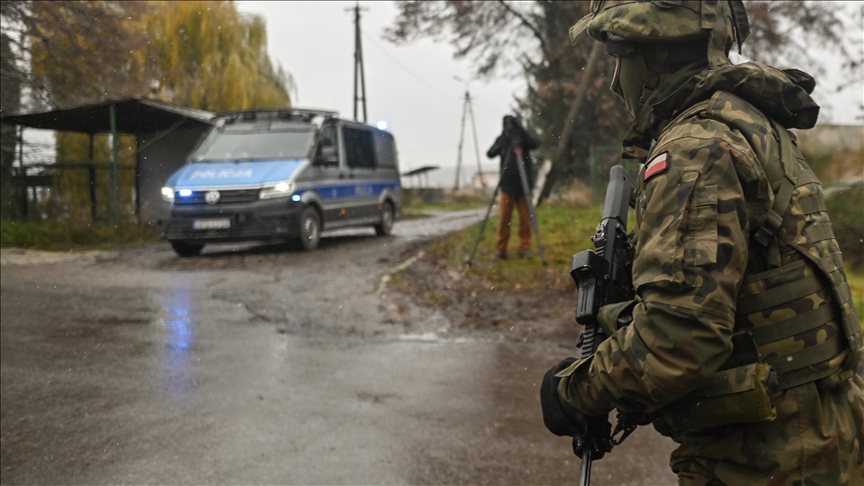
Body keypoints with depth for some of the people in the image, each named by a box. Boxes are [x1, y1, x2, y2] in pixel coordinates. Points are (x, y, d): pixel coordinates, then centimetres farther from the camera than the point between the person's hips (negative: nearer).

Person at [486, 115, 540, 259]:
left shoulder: (523, 138, 2)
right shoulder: (502, 139, 6)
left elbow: (535, 144, -16)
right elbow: (490, 154, -4)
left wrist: (520, 128, -22)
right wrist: (499, 148, -25)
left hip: (524, 184, 0)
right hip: (507, 185, 1)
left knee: (525, 218, -1)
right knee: (504, 219, -2)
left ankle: (525, 247, 8)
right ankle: (501, 249, 4)